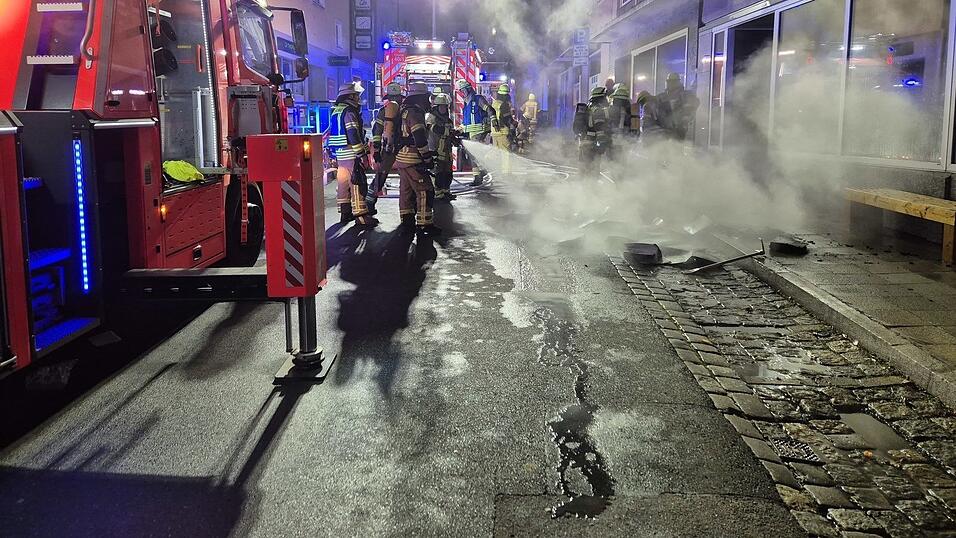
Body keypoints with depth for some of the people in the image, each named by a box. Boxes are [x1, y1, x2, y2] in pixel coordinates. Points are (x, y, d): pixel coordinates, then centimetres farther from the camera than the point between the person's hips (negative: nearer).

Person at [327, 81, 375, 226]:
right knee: (357, 183, -8)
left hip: (340, 153, 10)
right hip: (351, 154, -10)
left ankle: (345, 213, 18)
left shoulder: (336, 111, 17)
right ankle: (360, 214, -9)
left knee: (343, 182, 12)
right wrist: (362, 153, -18)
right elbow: (353, 135, -20)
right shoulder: (349, 111, -13)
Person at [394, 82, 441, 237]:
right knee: (425, 191, -8)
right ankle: (424, 225, -8)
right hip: (413, 159, -11)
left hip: (401, 157, 11)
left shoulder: (405, 111, 16)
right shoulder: (414, 112, -15)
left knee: (406, 189, 16)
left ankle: (407, 221, 24)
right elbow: (419, 137, -22)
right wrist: (428, 158, -15)